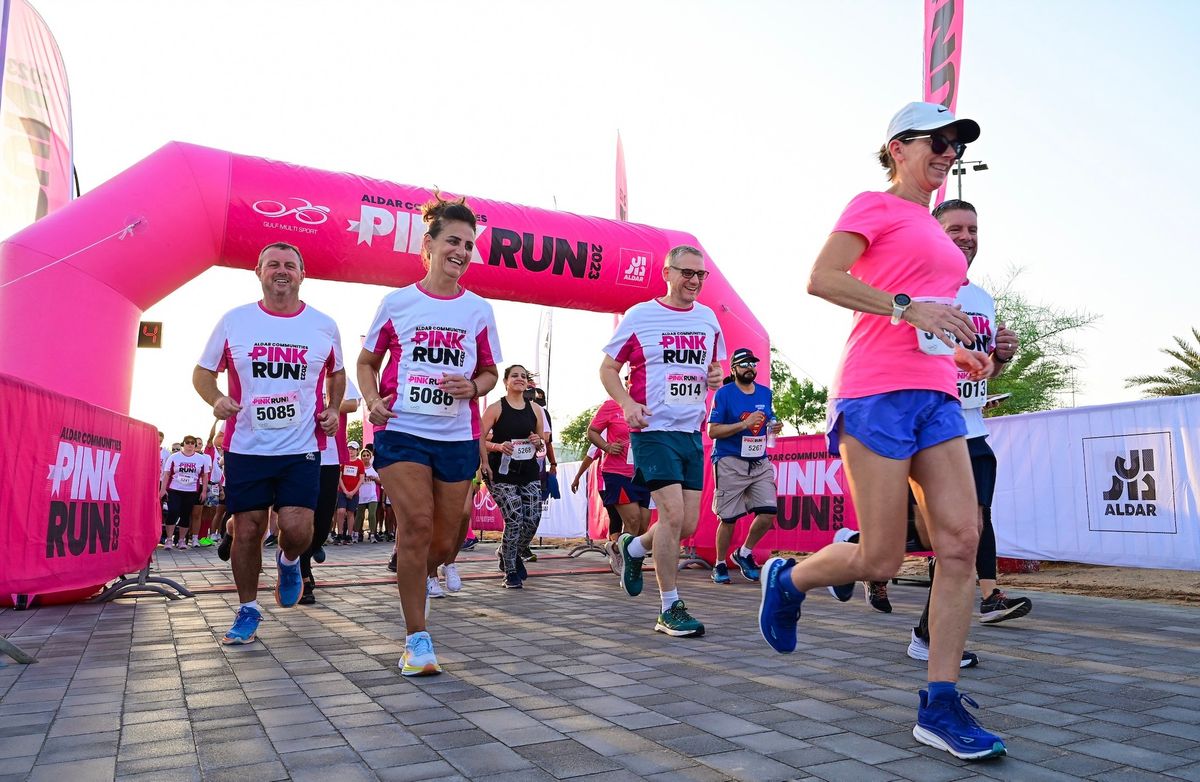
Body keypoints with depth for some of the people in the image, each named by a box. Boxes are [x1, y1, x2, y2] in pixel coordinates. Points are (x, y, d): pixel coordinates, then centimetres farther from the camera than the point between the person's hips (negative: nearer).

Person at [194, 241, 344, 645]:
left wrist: (333, 409, 4)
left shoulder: (324, 326, 5)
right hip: (245, 447, 1)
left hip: (301, 448, 0)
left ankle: (289, 562, 25)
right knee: (247, 532, 5)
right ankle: (248, 610, 25)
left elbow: (337, 374, 21)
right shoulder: (234, 321, 3)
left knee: (297, 528, -12)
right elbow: (202, 372, 10)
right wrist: (216, 400, -11)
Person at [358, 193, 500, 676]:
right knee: (417, 524, -15)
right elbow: (367, 361, 13)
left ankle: (413, 577, 42)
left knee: (443, 542, 7)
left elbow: (490, 372, 14)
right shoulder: (397, 302, 4)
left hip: (457, 437, 3)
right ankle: (417, 639, -2)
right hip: (402, 431, -2)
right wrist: (372, 400, -6)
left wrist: (472, 388, -8)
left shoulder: (478, 310, 7)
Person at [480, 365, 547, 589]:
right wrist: (499, 446, -21)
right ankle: (510, 572, 7)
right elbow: (479, 440, -5)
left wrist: (538, 442, -4)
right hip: (502, 472, -4)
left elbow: (543, 442, 19)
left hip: (529, 473, 4)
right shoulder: (496, 408, -2)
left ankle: (514, 555, 28)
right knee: (514, 520, -12)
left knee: (533, 518, -3)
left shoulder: (535, 409, 11)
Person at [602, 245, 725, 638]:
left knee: (689, 524, 5)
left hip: (692, 432, 6)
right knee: (673, 513, -14)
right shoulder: (640, 316, -2)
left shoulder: (708, 318, 12)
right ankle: (670, 610, 0)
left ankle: (633, 547, 36)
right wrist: (627, 403, -15)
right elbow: (608, 368, 2)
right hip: (654, 430, -6)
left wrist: (717, 376, 0)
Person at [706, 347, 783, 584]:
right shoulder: (724, 394, -5)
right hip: (730, 463, -5)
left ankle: (744, 554, 19)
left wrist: (774, 427, 2)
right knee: (728, 518, 0)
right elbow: (713, 431, -10)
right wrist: (745, 424, -19)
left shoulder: (765, 393, 13)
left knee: (769, 512, -4)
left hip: (760, 463, 5)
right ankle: (720, 565, 19)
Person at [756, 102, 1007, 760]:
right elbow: (821, 279, -13)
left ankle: (939, 705, 3)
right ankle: (787, 579, 23)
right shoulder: (875, 206, 3)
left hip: (935, 396, 8)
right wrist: (908, 306, -20)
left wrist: (958, 354, 17)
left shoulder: (933, 232, 27)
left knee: (961, 541, -5)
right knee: (880, 561, -7)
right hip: (878, 391, -8)